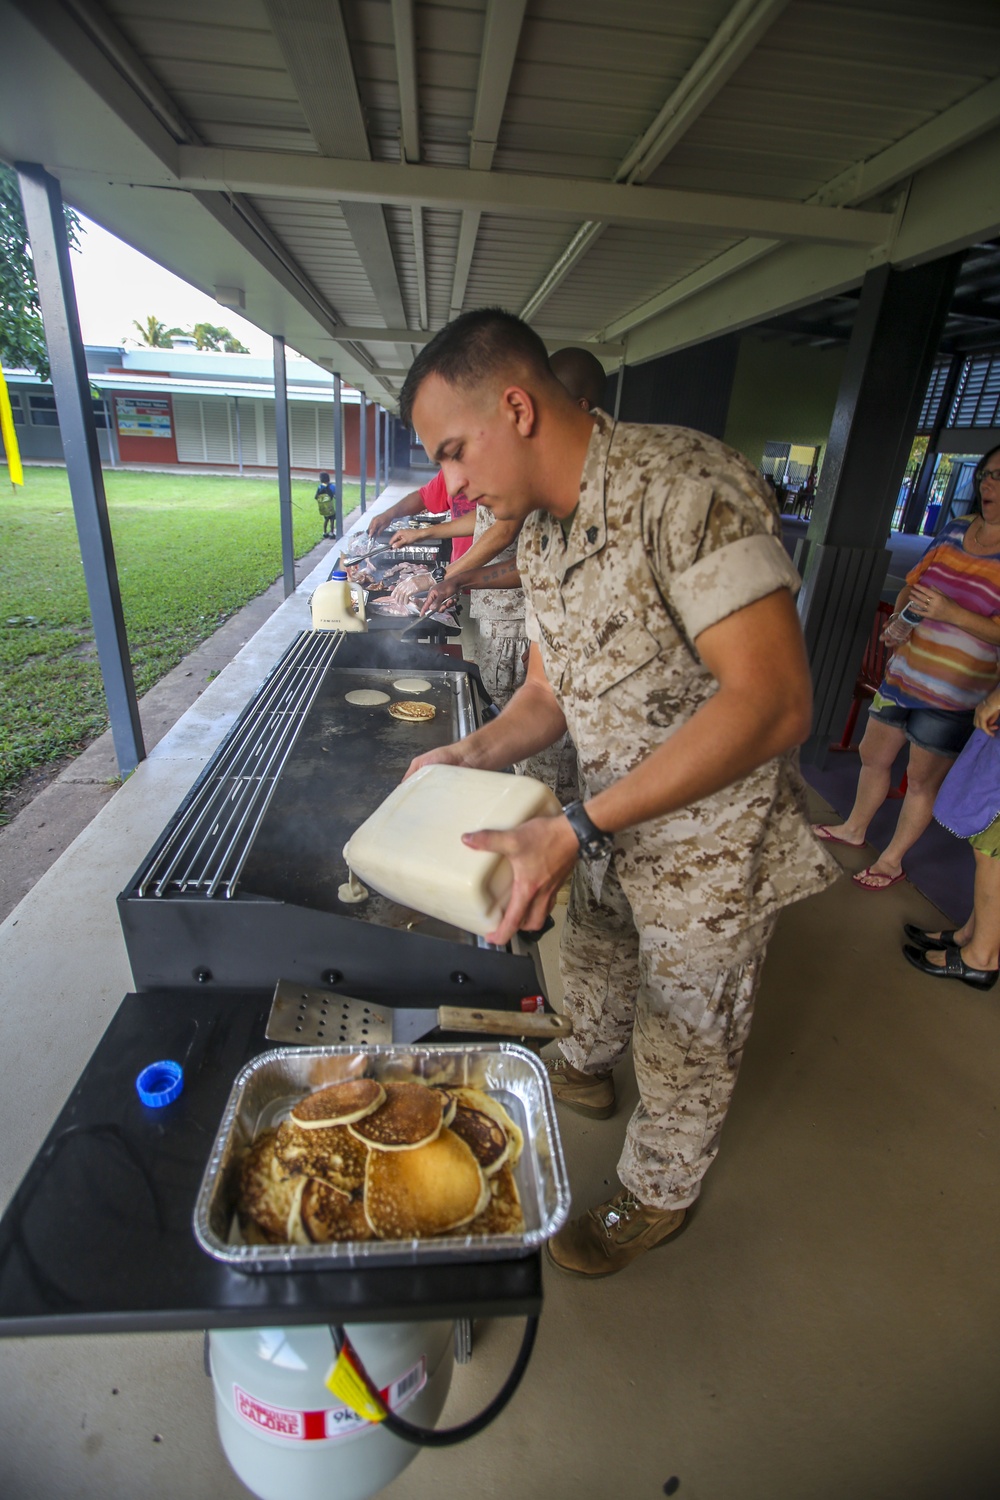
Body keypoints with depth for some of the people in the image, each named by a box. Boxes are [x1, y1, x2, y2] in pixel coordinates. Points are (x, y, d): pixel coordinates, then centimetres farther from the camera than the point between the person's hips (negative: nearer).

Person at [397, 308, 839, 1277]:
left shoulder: (683, 484, -27)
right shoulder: (538, 536, 0)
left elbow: (773, 703, -34)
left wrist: (577, 830, -35)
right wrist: (474, 753, -10)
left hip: (709, 843, -7)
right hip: (608, 830, 7)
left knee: (683, 1046, 17)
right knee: (592, 972, 30)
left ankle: (657, 1197, 46)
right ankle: (588, 1071, 62)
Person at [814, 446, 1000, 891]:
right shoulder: (956, 529, 6)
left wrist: (951, 613, -29)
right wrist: (899, 619, -5)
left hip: (952, 697, -6)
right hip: (902, 674, 6)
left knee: (921, 780, 7)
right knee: (873, 755, 18)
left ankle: (892, 860, 26)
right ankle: (854, 828, 40)